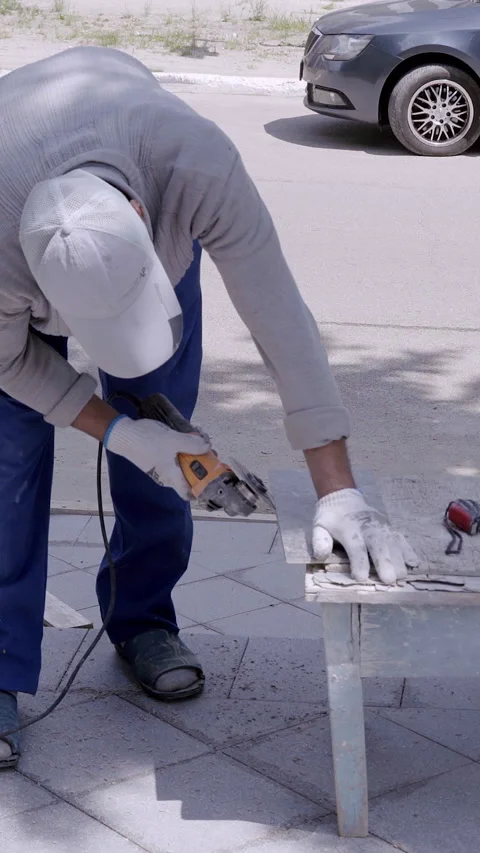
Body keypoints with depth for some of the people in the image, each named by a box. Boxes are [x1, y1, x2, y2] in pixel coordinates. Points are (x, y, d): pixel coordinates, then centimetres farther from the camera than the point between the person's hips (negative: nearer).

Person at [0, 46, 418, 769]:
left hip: (158, 225, 2)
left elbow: (281, 321, -38)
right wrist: (115, 431, -29)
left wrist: (338, 492, -38)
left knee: (160, 442, -3)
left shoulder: (200, 163, -45)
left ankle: (142, 618, 19)